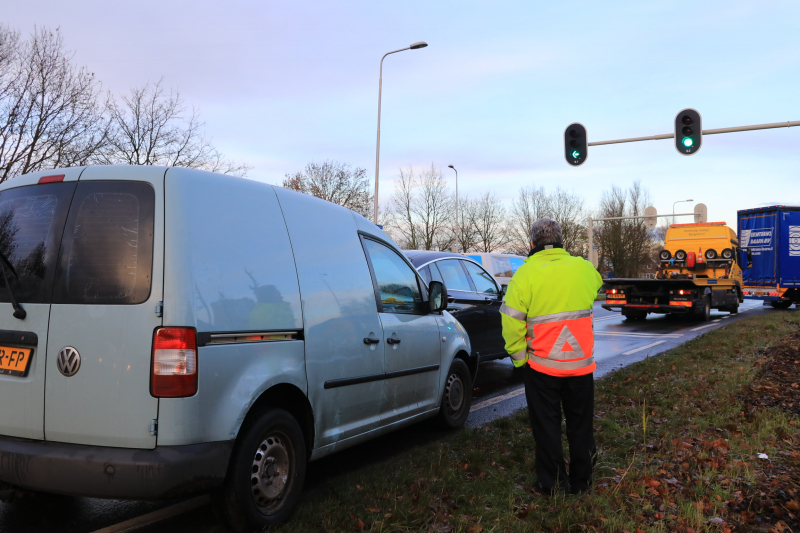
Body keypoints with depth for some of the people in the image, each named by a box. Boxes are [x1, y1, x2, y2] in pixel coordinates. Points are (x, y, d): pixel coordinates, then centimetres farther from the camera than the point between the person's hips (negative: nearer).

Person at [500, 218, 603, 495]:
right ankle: (580, 480, 28)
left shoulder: (525, 274, -12)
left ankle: (552, 482, 20)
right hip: (581, 364, 3)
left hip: (541, 366, -3)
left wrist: (519, 357, -3)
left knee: (546, 425, 12)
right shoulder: (583, 268, -1)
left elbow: (512, 321, -15)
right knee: (581, 424, 18)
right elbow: (597, 283, 23)